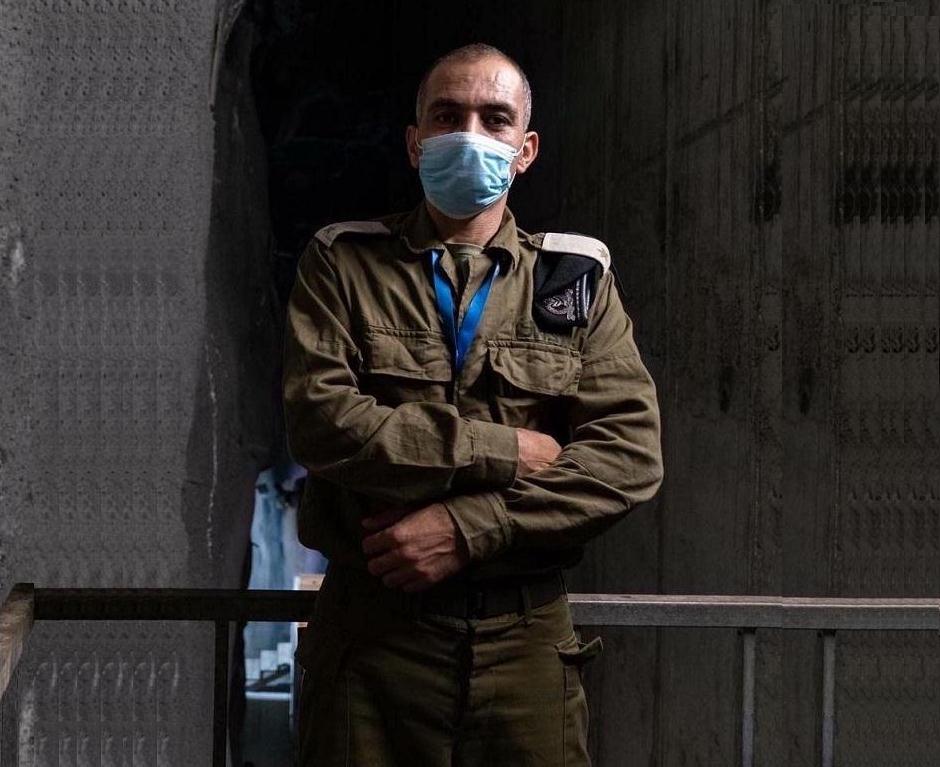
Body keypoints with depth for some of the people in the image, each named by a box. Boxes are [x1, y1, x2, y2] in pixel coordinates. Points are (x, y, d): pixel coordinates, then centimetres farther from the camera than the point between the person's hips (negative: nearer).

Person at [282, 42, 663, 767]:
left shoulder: (577, 278, 9)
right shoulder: (342, 263, 6)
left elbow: (631, 452, -4)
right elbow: (320, 418, -9)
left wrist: (468, 528, -14)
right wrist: (504, 452, -12)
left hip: (525, 633, 1)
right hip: (373, 626, -1)